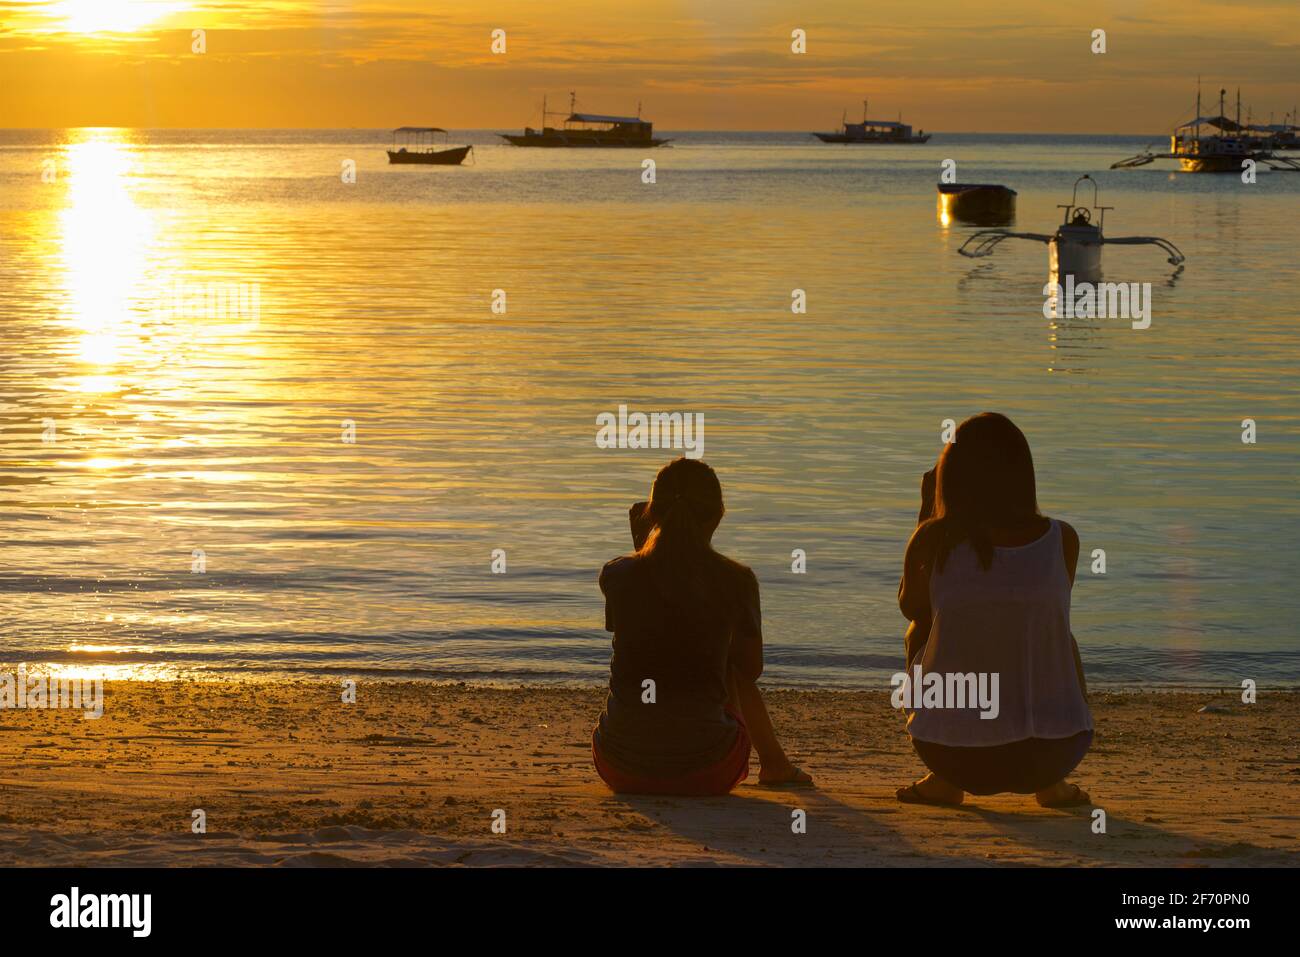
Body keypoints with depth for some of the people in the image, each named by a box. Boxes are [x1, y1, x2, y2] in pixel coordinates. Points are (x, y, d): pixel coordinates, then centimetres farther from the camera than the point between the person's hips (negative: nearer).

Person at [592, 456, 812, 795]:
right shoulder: (737, 582, -6)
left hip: (621, 771, 1)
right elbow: (751, 668, 10)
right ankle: (774, 764, 48)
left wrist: (641, 548, 22)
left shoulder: (617, 576, -4)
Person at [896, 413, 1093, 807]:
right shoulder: (1063, 539, -4)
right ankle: (1052, 783, 24)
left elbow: (910, 606, 14)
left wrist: (926, 512, 19)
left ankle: (945, 780, 27)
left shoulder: (934, 539, -9)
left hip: (953, 755, -1)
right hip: (1053, 751, 1)